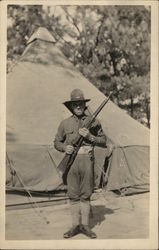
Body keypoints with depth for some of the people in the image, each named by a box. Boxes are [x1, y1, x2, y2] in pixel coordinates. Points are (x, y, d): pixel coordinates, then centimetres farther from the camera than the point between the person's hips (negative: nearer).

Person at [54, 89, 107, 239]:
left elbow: (103, 141, 7)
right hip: (71, 160, 1)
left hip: (87, 160, -1)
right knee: (73, 194, 4)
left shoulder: (93, 122, 6)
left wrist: (90, 137, -10)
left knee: (86, 195, 4)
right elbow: (57, 142, 15)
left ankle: (85, 226, 13)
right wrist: (65, 148, -6)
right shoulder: (65, 123, 8)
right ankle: (75, 226, 13)